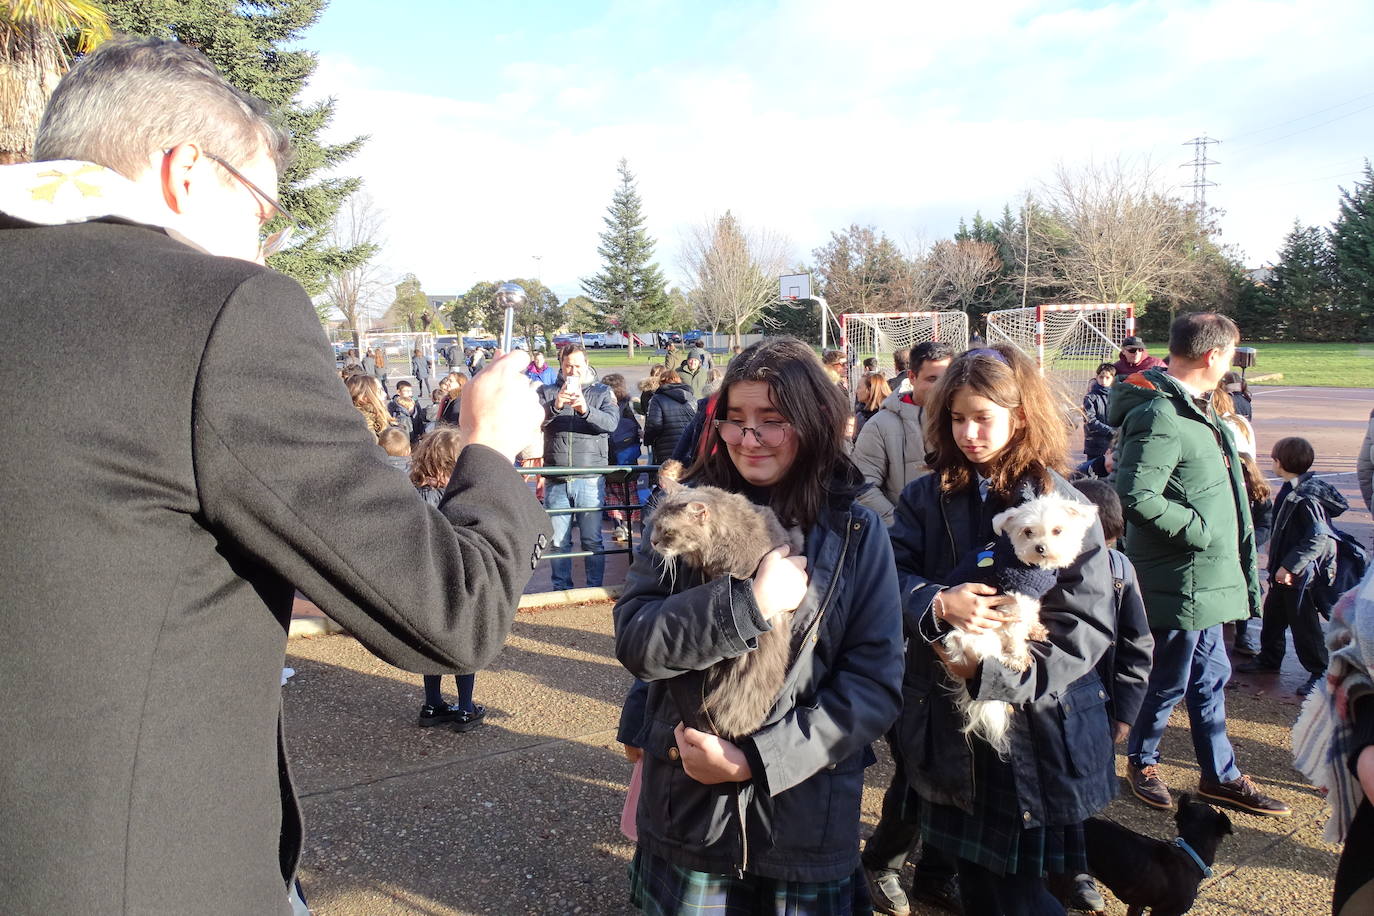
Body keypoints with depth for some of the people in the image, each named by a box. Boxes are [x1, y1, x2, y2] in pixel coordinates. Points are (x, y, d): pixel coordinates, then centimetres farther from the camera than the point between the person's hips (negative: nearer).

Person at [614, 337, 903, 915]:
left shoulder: (856, 532, -5)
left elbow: (876, 684, -8)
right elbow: (634, 639, -12)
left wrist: (757, 758, -17)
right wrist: (750, 604, -25)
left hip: (807, 820, 0)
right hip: (685, 813, 1)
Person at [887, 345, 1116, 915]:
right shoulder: (927, 497, 1)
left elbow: (1087, 626, -13)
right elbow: (893, 574, -3)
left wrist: (989, 671, -20)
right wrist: (938, 604, -24)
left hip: (1034, 730, -3)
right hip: (947, 727, 3)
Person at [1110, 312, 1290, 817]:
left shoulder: (1195, 408, 10)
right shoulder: (1160, 417, -23)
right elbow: (1136, 496, -30)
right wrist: (1199, 528, -21)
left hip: (1203, 579, 10)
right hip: (1179, 580, -10)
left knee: (1211, 677, 20)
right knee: (1170, 681, 8)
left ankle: (1220, 775, 35)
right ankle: (1141, 759, 30)